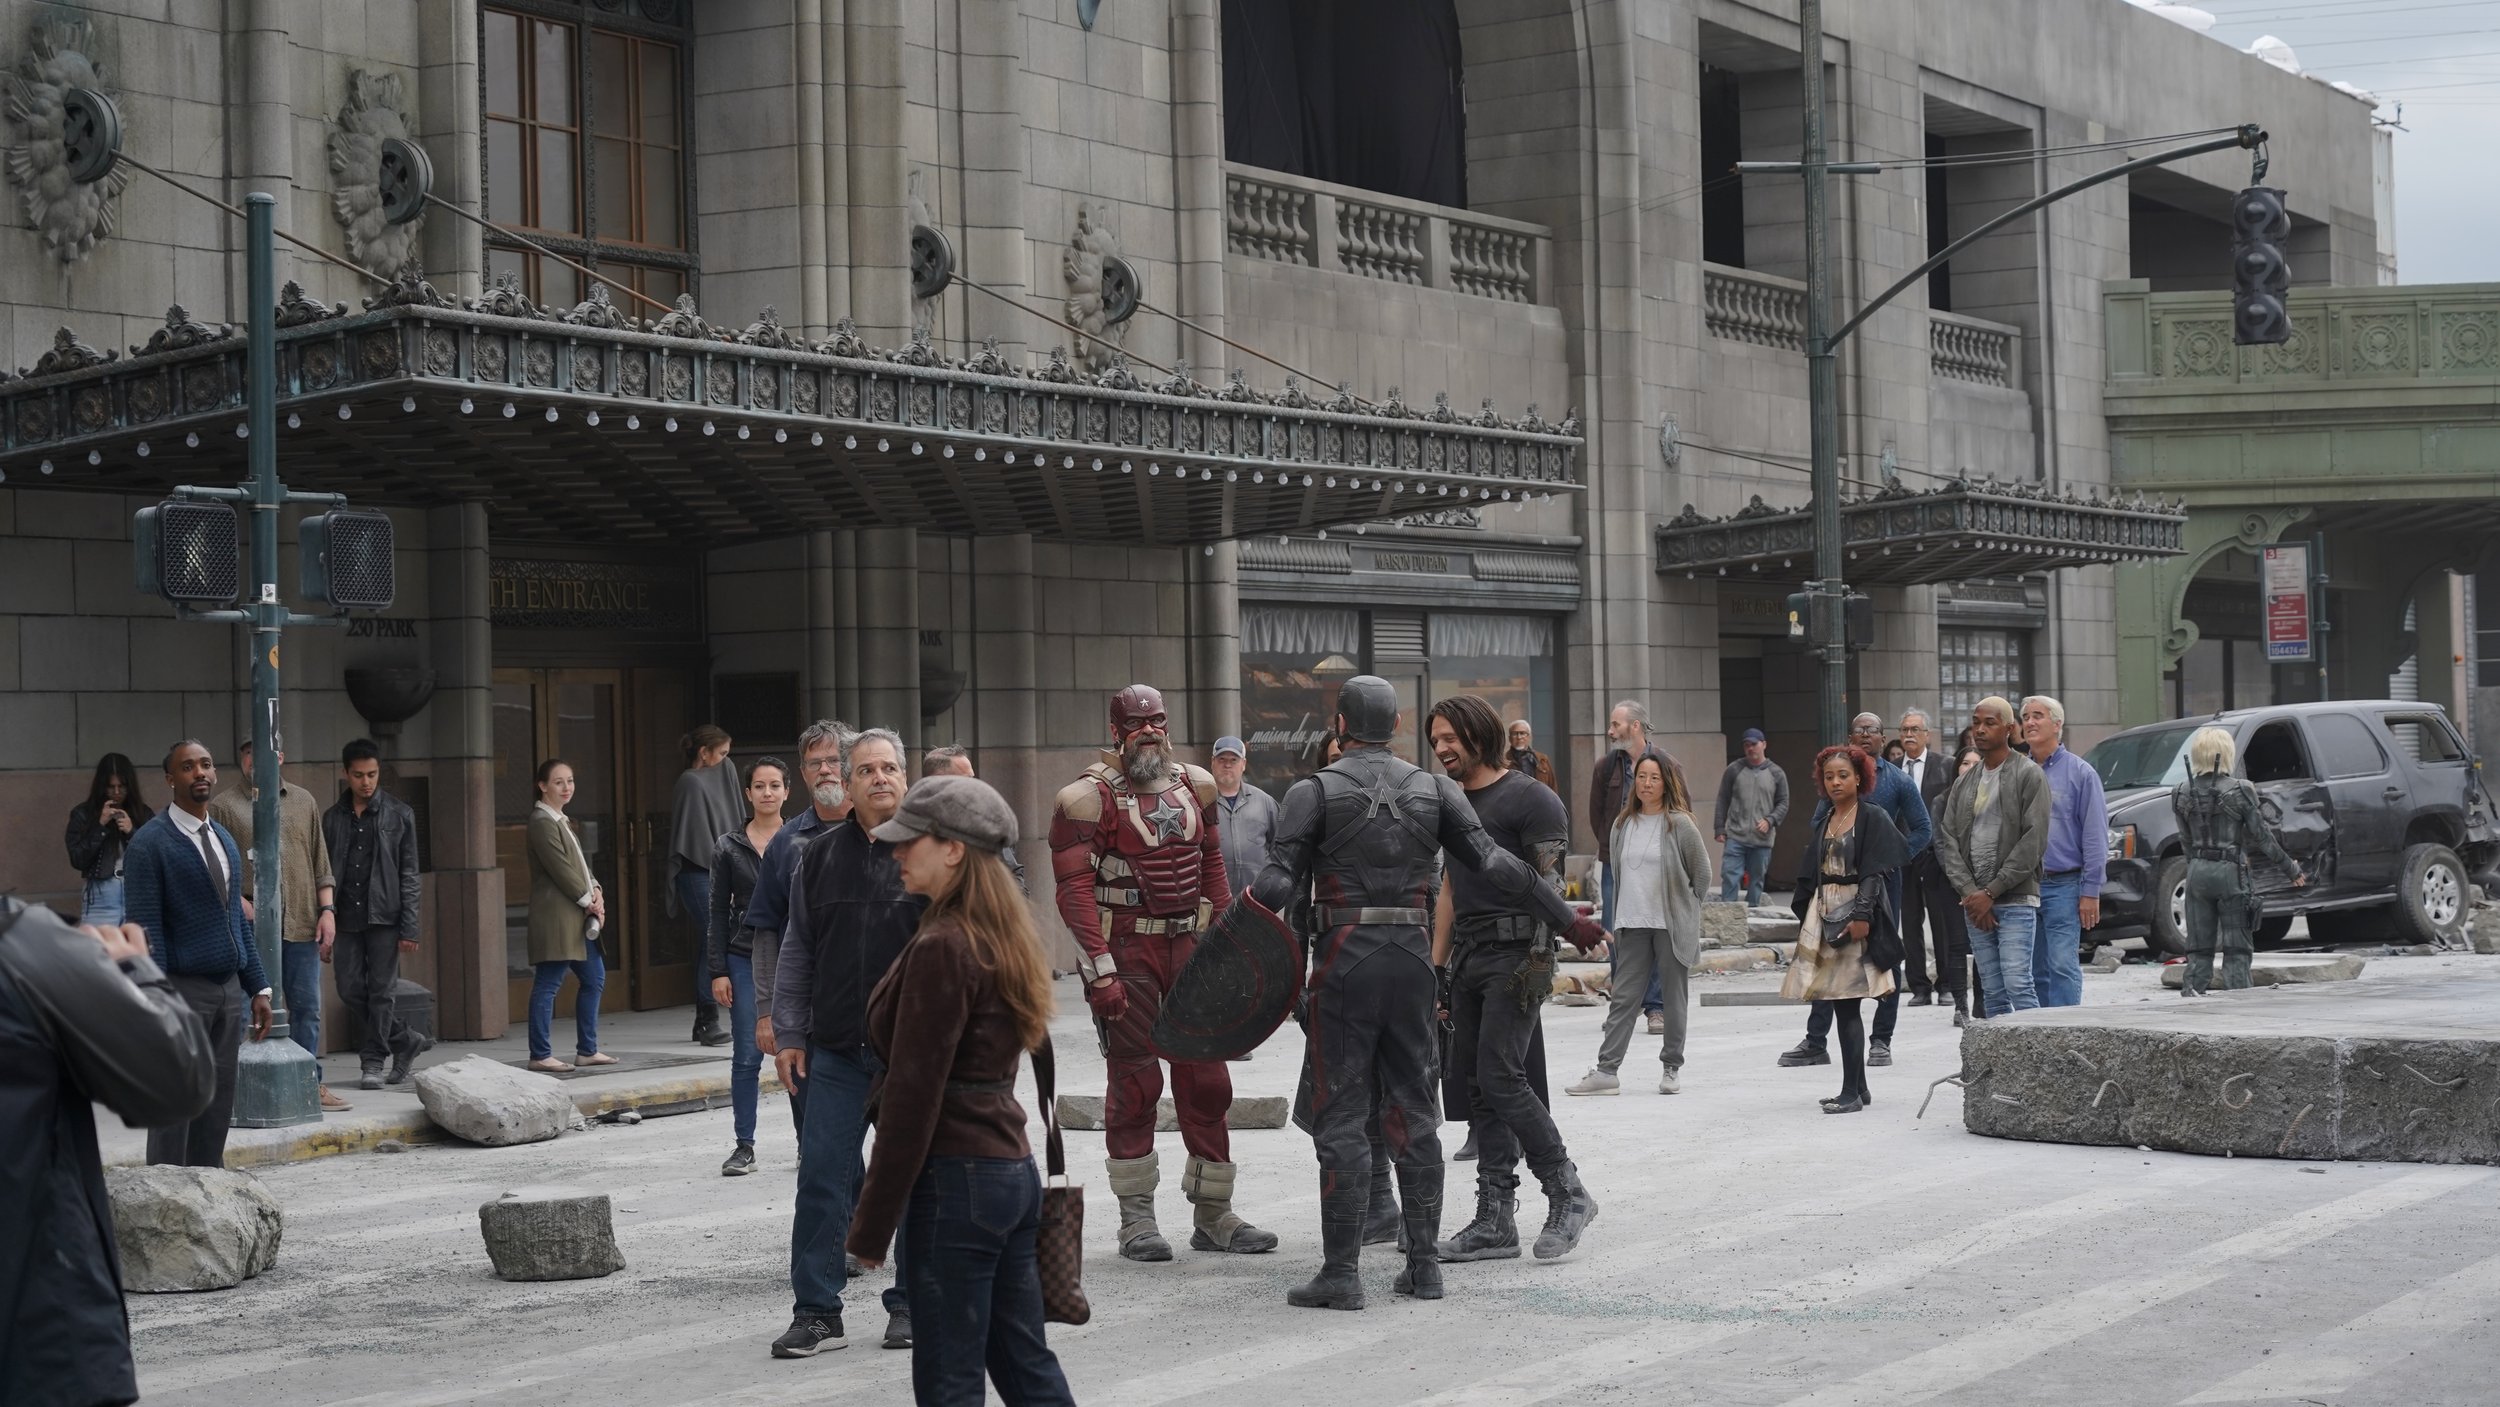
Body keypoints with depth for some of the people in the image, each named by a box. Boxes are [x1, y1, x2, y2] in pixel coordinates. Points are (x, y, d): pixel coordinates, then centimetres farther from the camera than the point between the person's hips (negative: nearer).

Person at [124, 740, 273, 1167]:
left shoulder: (225, 840, 15)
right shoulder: (150, 843, -8)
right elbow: (146, 931, -12)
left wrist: (258, 988, 14)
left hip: (228, 988, 7)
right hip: (182, 990, -7)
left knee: (217, 1111, 8)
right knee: (175, 1110, -3)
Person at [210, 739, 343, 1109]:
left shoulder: (303, 801, 15)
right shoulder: (223, 806, 3)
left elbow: (320, 862, 16)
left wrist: (327, 910, 7)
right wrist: (242, 905, -14)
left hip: (301, 924, 3)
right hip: (250, 926, -3)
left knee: (306, 1007, 7)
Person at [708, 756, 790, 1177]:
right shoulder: (729, 847, 6)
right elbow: (718, 912, 6)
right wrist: (718, 971, 1)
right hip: (745, 960, 1)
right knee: (747, 1056, -1)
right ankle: (744, 1146, 5)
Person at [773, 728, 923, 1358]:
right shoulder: (820, 857, 9)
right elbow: (797, 952, 13)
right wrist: (790, 1034, 8)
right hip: (836, 1052, 3)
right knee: (822, 1177, 0)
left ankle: (911, 1305, 18)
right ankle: (816, 1311, 8)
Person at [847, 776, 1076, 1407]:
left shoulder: (942, 949, -17)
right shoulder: (1005, 937, 11)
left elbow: (913, 1094, -18)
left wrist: (872, 1225, -13)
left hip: (956, 1178, -9)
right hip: (1015, 1167, 9)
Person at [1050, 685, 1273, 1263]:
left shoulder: (1195, 786, 10)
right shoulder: (1089, 797, -8)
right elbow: (1075, 888, -12)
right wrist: (1100, 972, -18)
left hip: (1188, 946, 5)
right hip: (1126, 953, -5)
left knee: (1206, 1079, 6)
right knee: (1134, 1082, -1)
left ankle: (1213, 1214, 14)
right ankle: (1136, 1219, 8)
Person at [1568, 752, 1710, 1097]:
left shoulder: (1680, 824, -7)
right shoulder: (1623, 825, 7)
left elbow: (1702, 872, 0)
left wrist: (1686, 910, 4)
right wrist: (1618, 919, 13)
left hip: (1672, 926, -4)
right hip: (1633, 925, 4)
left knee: (1674, 998, 6)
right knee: (1622, 998, 1)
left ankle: (1672, 1068, 16)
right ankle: (1606, 1071, -1)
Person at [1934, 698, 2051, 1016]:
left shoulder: (2029, 774, -1)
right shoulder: (1965, 782, 17)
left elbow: (2034, 840, -10)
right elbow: (1948, 840, 10)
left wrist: (1991, 892, -12)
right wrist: (1970, 892, -5)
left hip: (2015, 899, -6)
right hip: (1975, 903, 6)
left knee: (2018, 983, -15)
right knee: (1993, 991, 5)